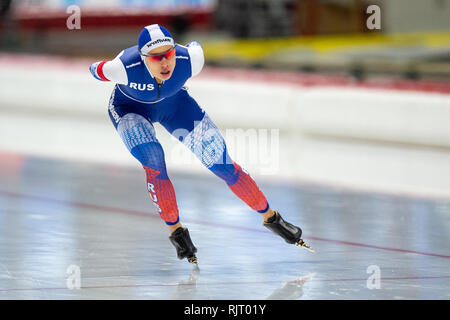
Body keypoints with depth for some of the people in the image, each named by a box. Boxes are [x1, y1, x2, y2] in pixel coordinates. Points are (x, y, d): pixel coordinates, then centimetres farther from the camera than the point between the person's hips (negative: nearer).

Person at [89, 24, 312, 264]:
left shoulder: (188, 60, -35)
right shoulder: (124, 68, -41)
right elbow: (98, 70, -18)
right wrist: (97, 69, 5)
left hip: (172, 102, 2)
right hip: (129, 108, -2)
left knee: (220, 161, -1)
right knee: (153, 160, -27)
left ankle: (270, 217, 16)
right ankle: (175, 231, -6)